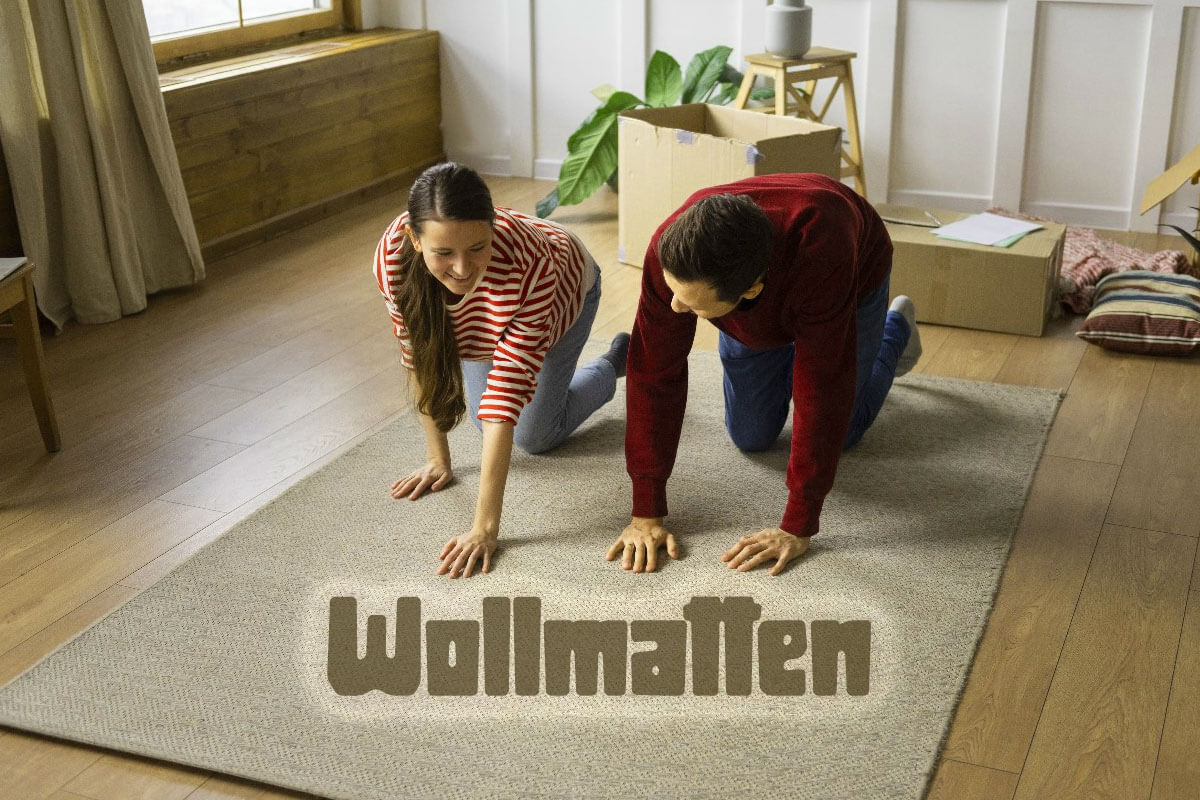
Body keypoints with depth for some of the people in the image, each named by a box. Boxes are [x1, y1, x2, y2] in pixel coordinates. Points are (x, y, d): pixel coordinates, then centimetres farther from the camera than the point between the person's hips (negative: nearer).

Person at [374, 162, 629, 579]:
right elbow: (418, 356, -23)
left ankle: (614, 364, 28)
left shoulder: (530, 265, -49)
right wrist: (437, 459, -18)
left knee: (533, 435, 3)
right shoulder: (392, 255, -39)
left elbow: (510, 390, -48)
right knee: (484, 416, 12)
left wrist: (485, 527, -48)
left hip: (565, 290, -3)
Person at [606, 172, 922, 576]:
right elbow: (654, 373, -34)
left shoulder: (818, 255, -51)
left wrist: (797, 529, -39)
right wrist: (646, 515, -33)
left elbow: (822, 391, -44)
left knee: (837, 432, 7)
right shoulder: (671, 253, -40)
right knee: (751, 437, 5)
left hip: (856, 279, -2)